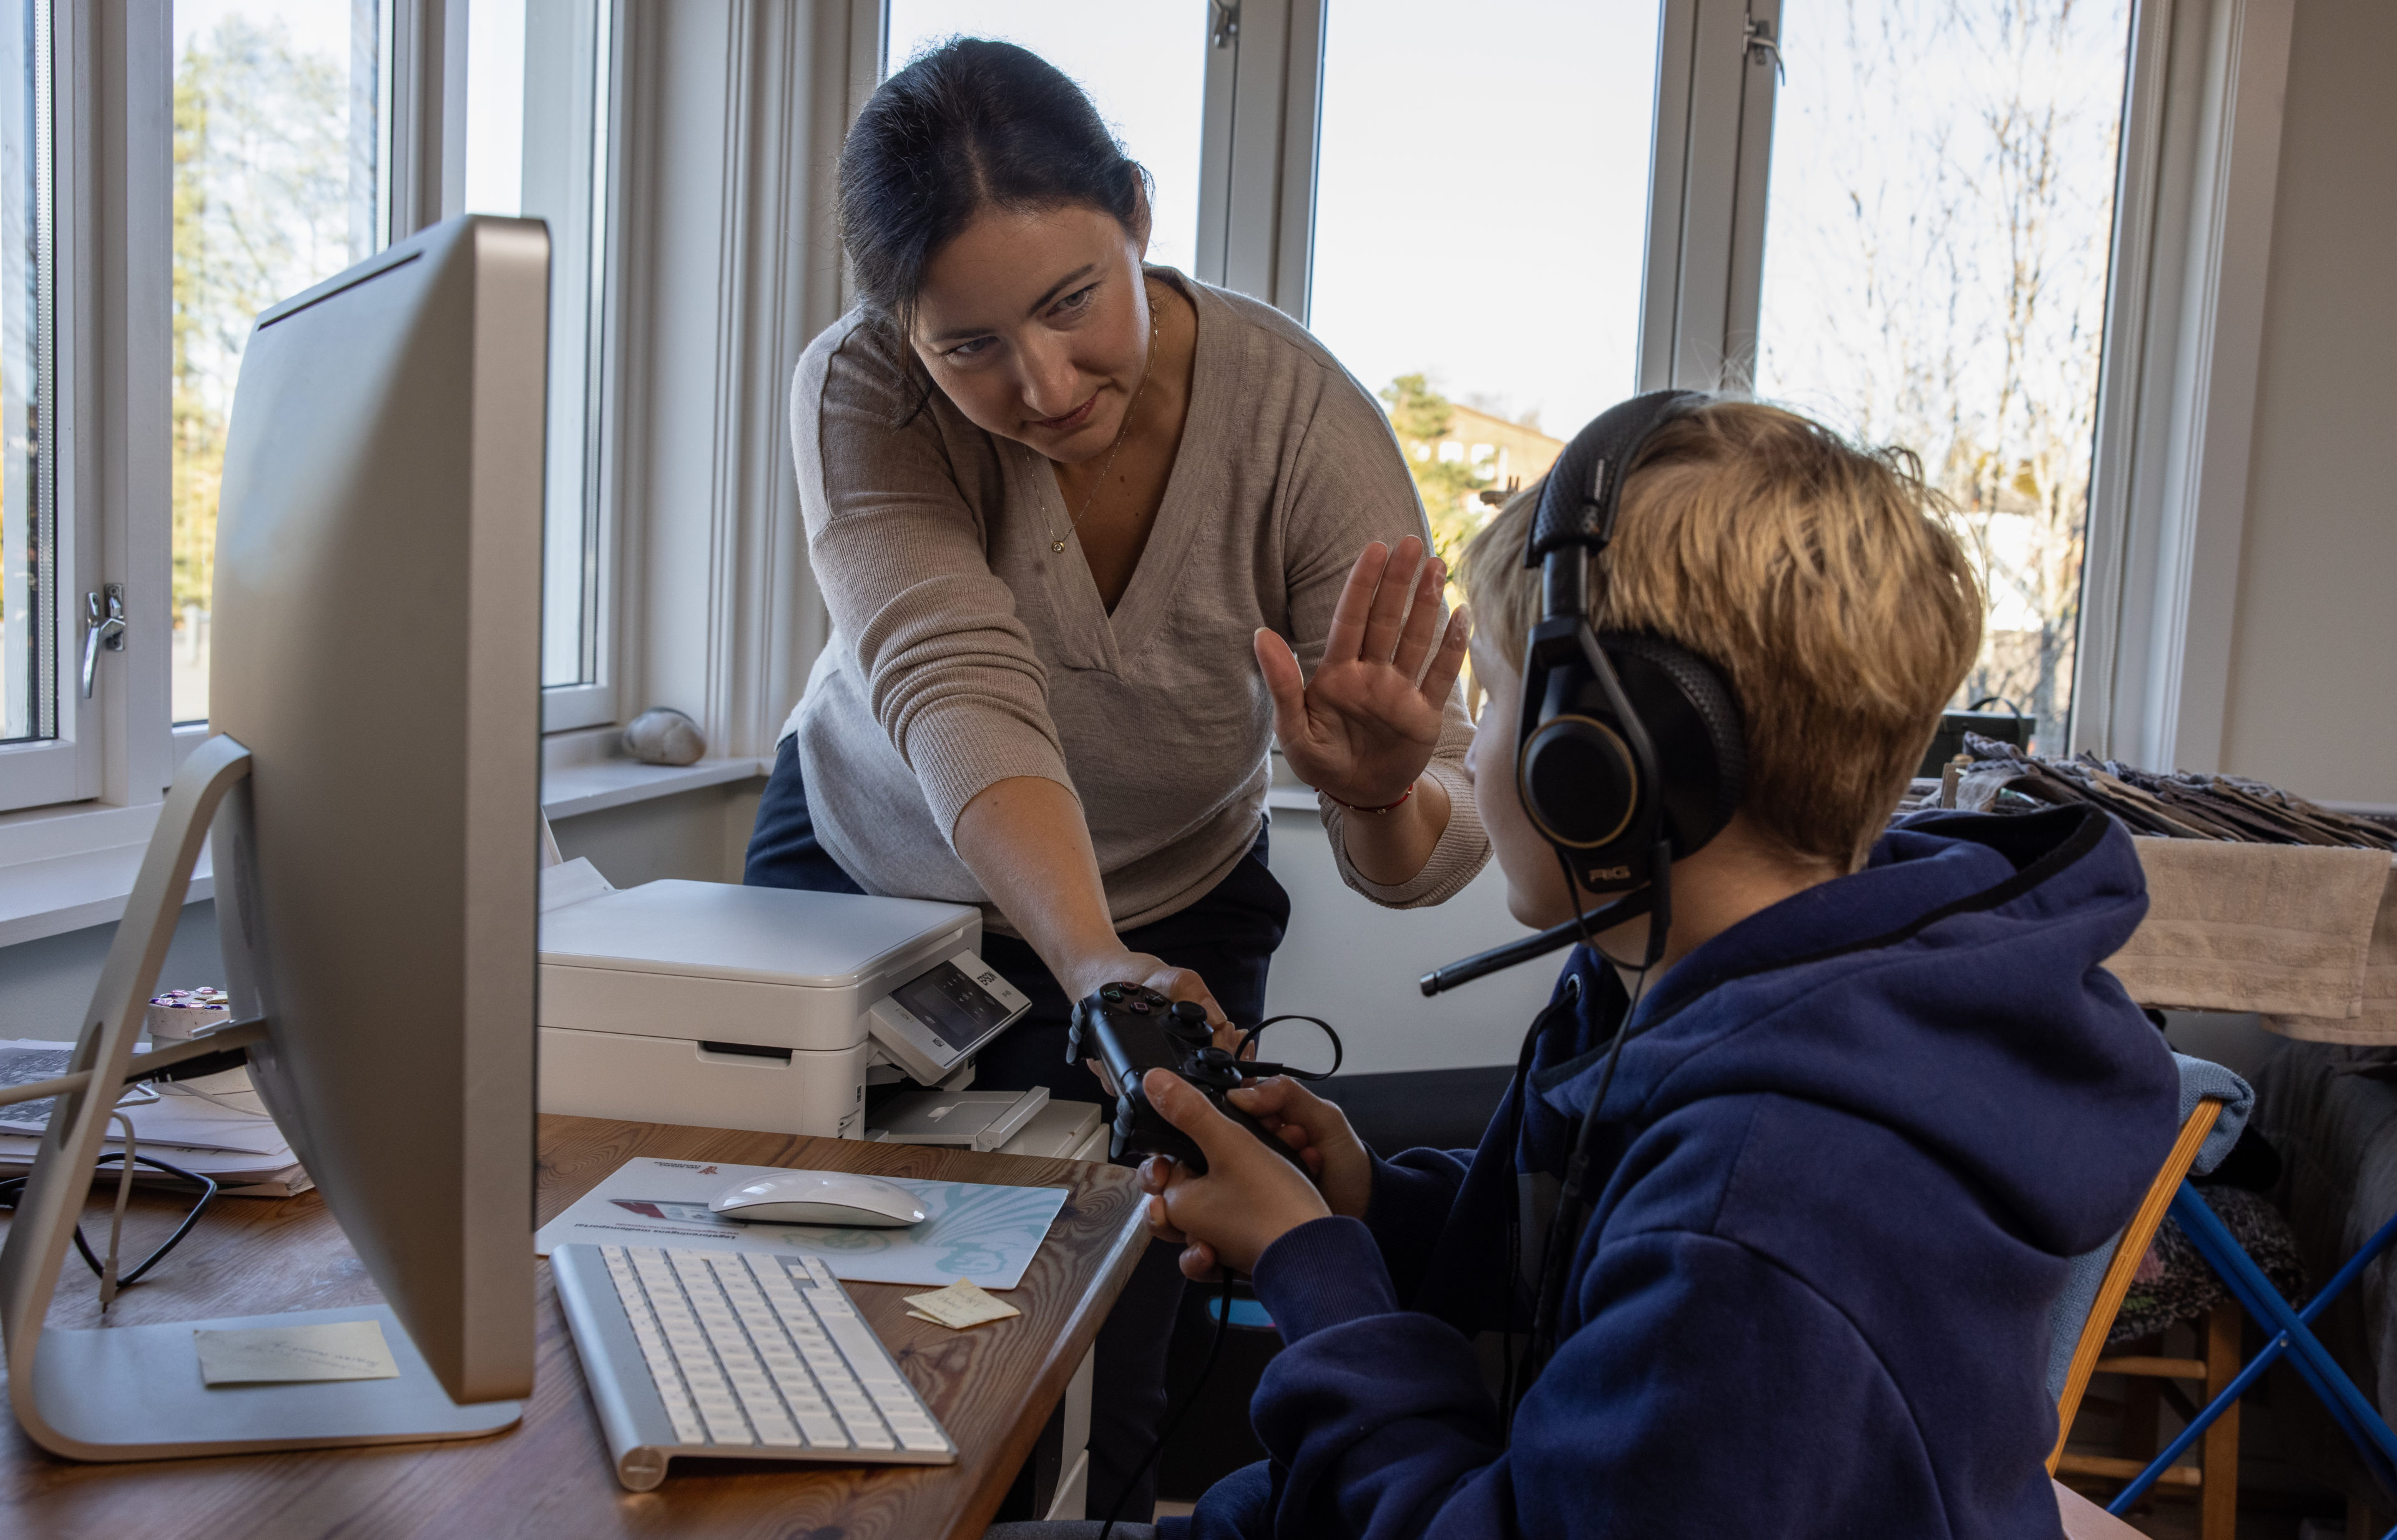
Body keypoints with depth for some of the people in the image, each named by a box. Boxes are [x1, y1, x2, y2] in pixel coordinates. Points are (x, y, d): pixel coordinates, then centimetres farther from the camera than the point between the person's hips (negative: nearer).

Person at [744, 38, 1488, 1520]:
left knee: (1083, 1408, -2)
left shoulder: (1305, 419, -27)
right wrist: (1092, 966, -58)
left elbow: (1425, 852, -28)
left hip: (1170, 919, 0)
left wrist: (1382, 796, -52)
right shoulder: (862, 393, -27)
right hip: (860, 877, 1)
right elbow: (958, 693, -42)